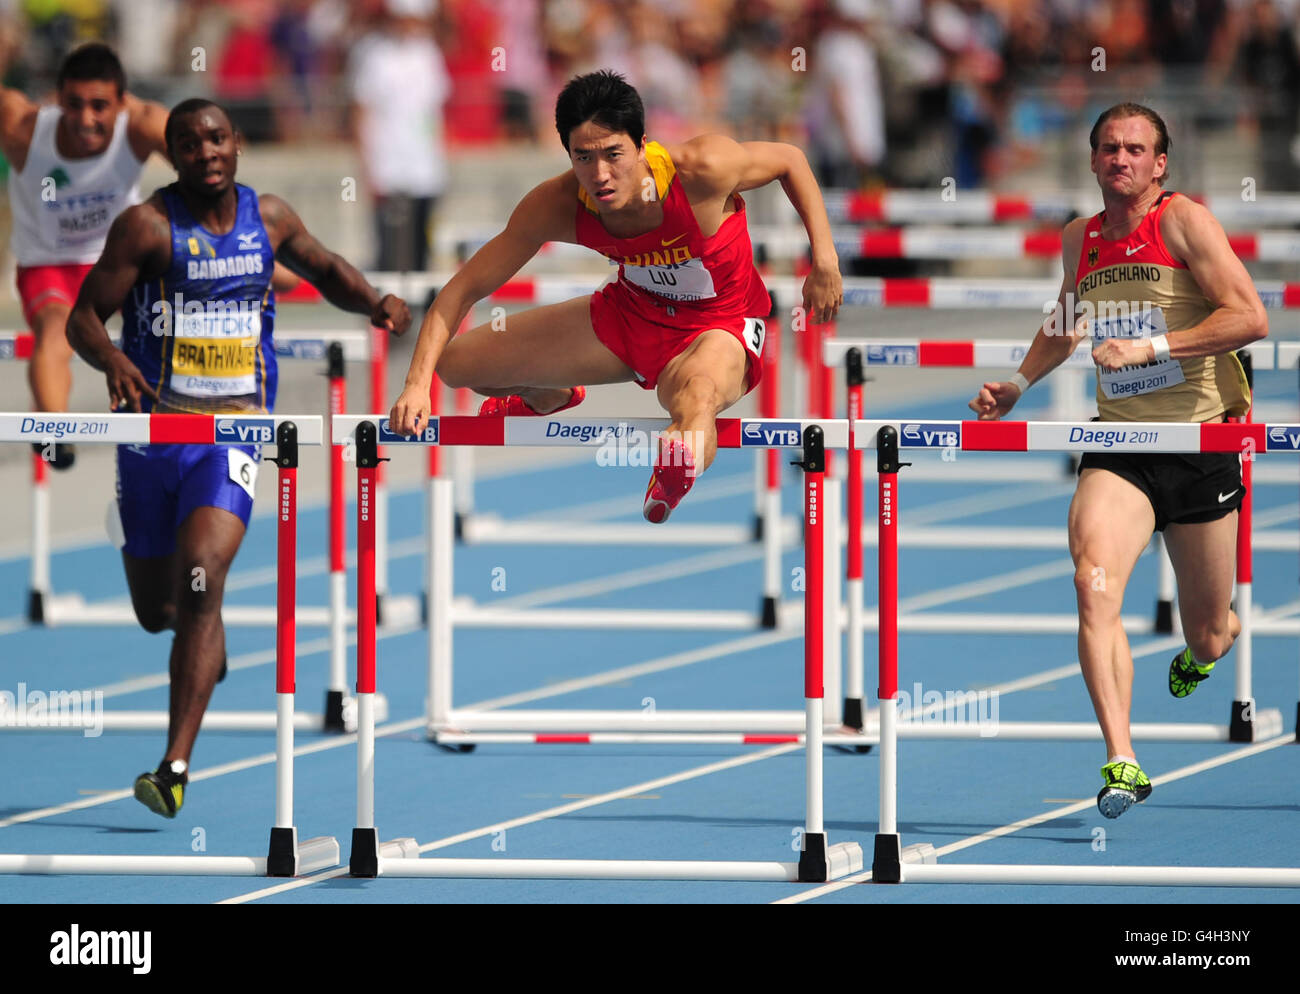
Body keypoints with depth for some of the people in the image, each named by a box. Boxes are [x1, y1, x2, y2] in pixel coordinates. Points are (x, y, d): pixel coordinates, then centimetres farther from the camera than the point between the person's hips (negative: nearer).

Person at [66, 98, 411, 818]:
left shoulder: (268, 218, 6)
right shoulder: (147, 226, -6)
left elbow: (323, 270, 25)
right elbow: (82, 319, -7)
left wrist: (373, 302, 3)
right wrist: (112, 360, -30)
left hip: (235, 434, 0)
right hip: (154, 429, 0)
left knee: (200, 582, -22)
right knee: (156, 612, 9)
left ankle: (176, 766, -25)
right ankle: (205, 635, 50)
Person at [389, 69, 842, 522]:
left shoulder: (702, 169, -31)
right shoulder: (558, 206, -22)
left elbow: (789, 159, -10)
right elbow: (463, 289, -14)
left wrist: (824, 261, -15)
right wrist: (418, 383, -25)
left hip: (718, 329, -5)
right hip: (632, 311, 5)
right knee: (457, 363, 7)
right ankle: (548, 399, 37)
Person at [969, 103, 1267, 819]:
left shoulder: (1183, 220, -8)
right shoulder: (1079, 240, 9)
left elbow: (1250, 317, -18)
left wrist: (1147, 347, -22)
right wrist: (1018, 383, 21)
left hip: (1202, 442, -3)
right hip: (1119, 446, 3)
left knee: (1207, 637, 9)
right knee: (1093, 584, -26)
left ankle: (1205, 649, 49)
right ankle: (1121, 761, -27)